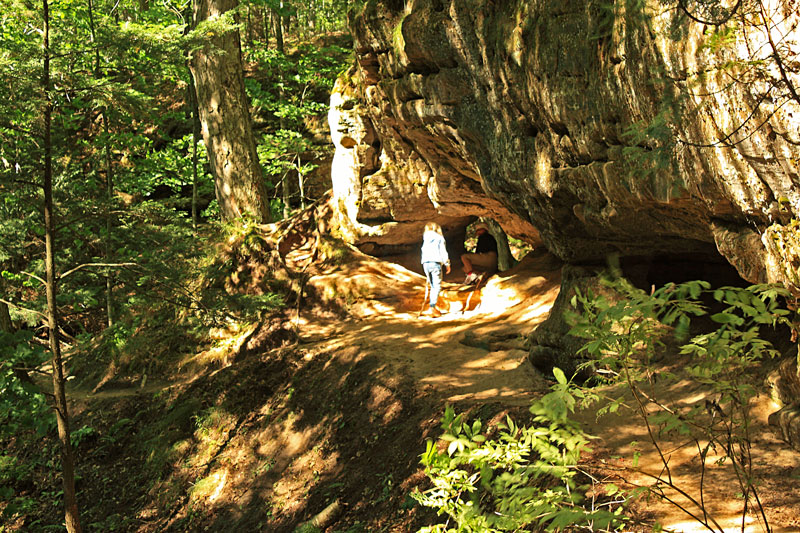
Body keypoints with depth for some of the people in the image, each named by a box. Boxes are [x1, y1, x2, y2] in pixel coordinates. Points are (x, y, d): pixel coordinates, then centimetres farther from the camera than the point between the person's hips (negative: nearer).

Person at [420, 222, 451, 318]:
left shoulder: (425, 239, 17)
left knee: (433, 286, 14)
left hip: (425, 263, 5)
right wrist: (447, 264, 7)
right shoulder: (439, 238, 5)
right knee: (437, 286, -6)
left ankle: (432, 307, 7)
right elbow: (443, 252, -1)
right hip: (435, 263, -5)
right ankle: (432, 308, -20)